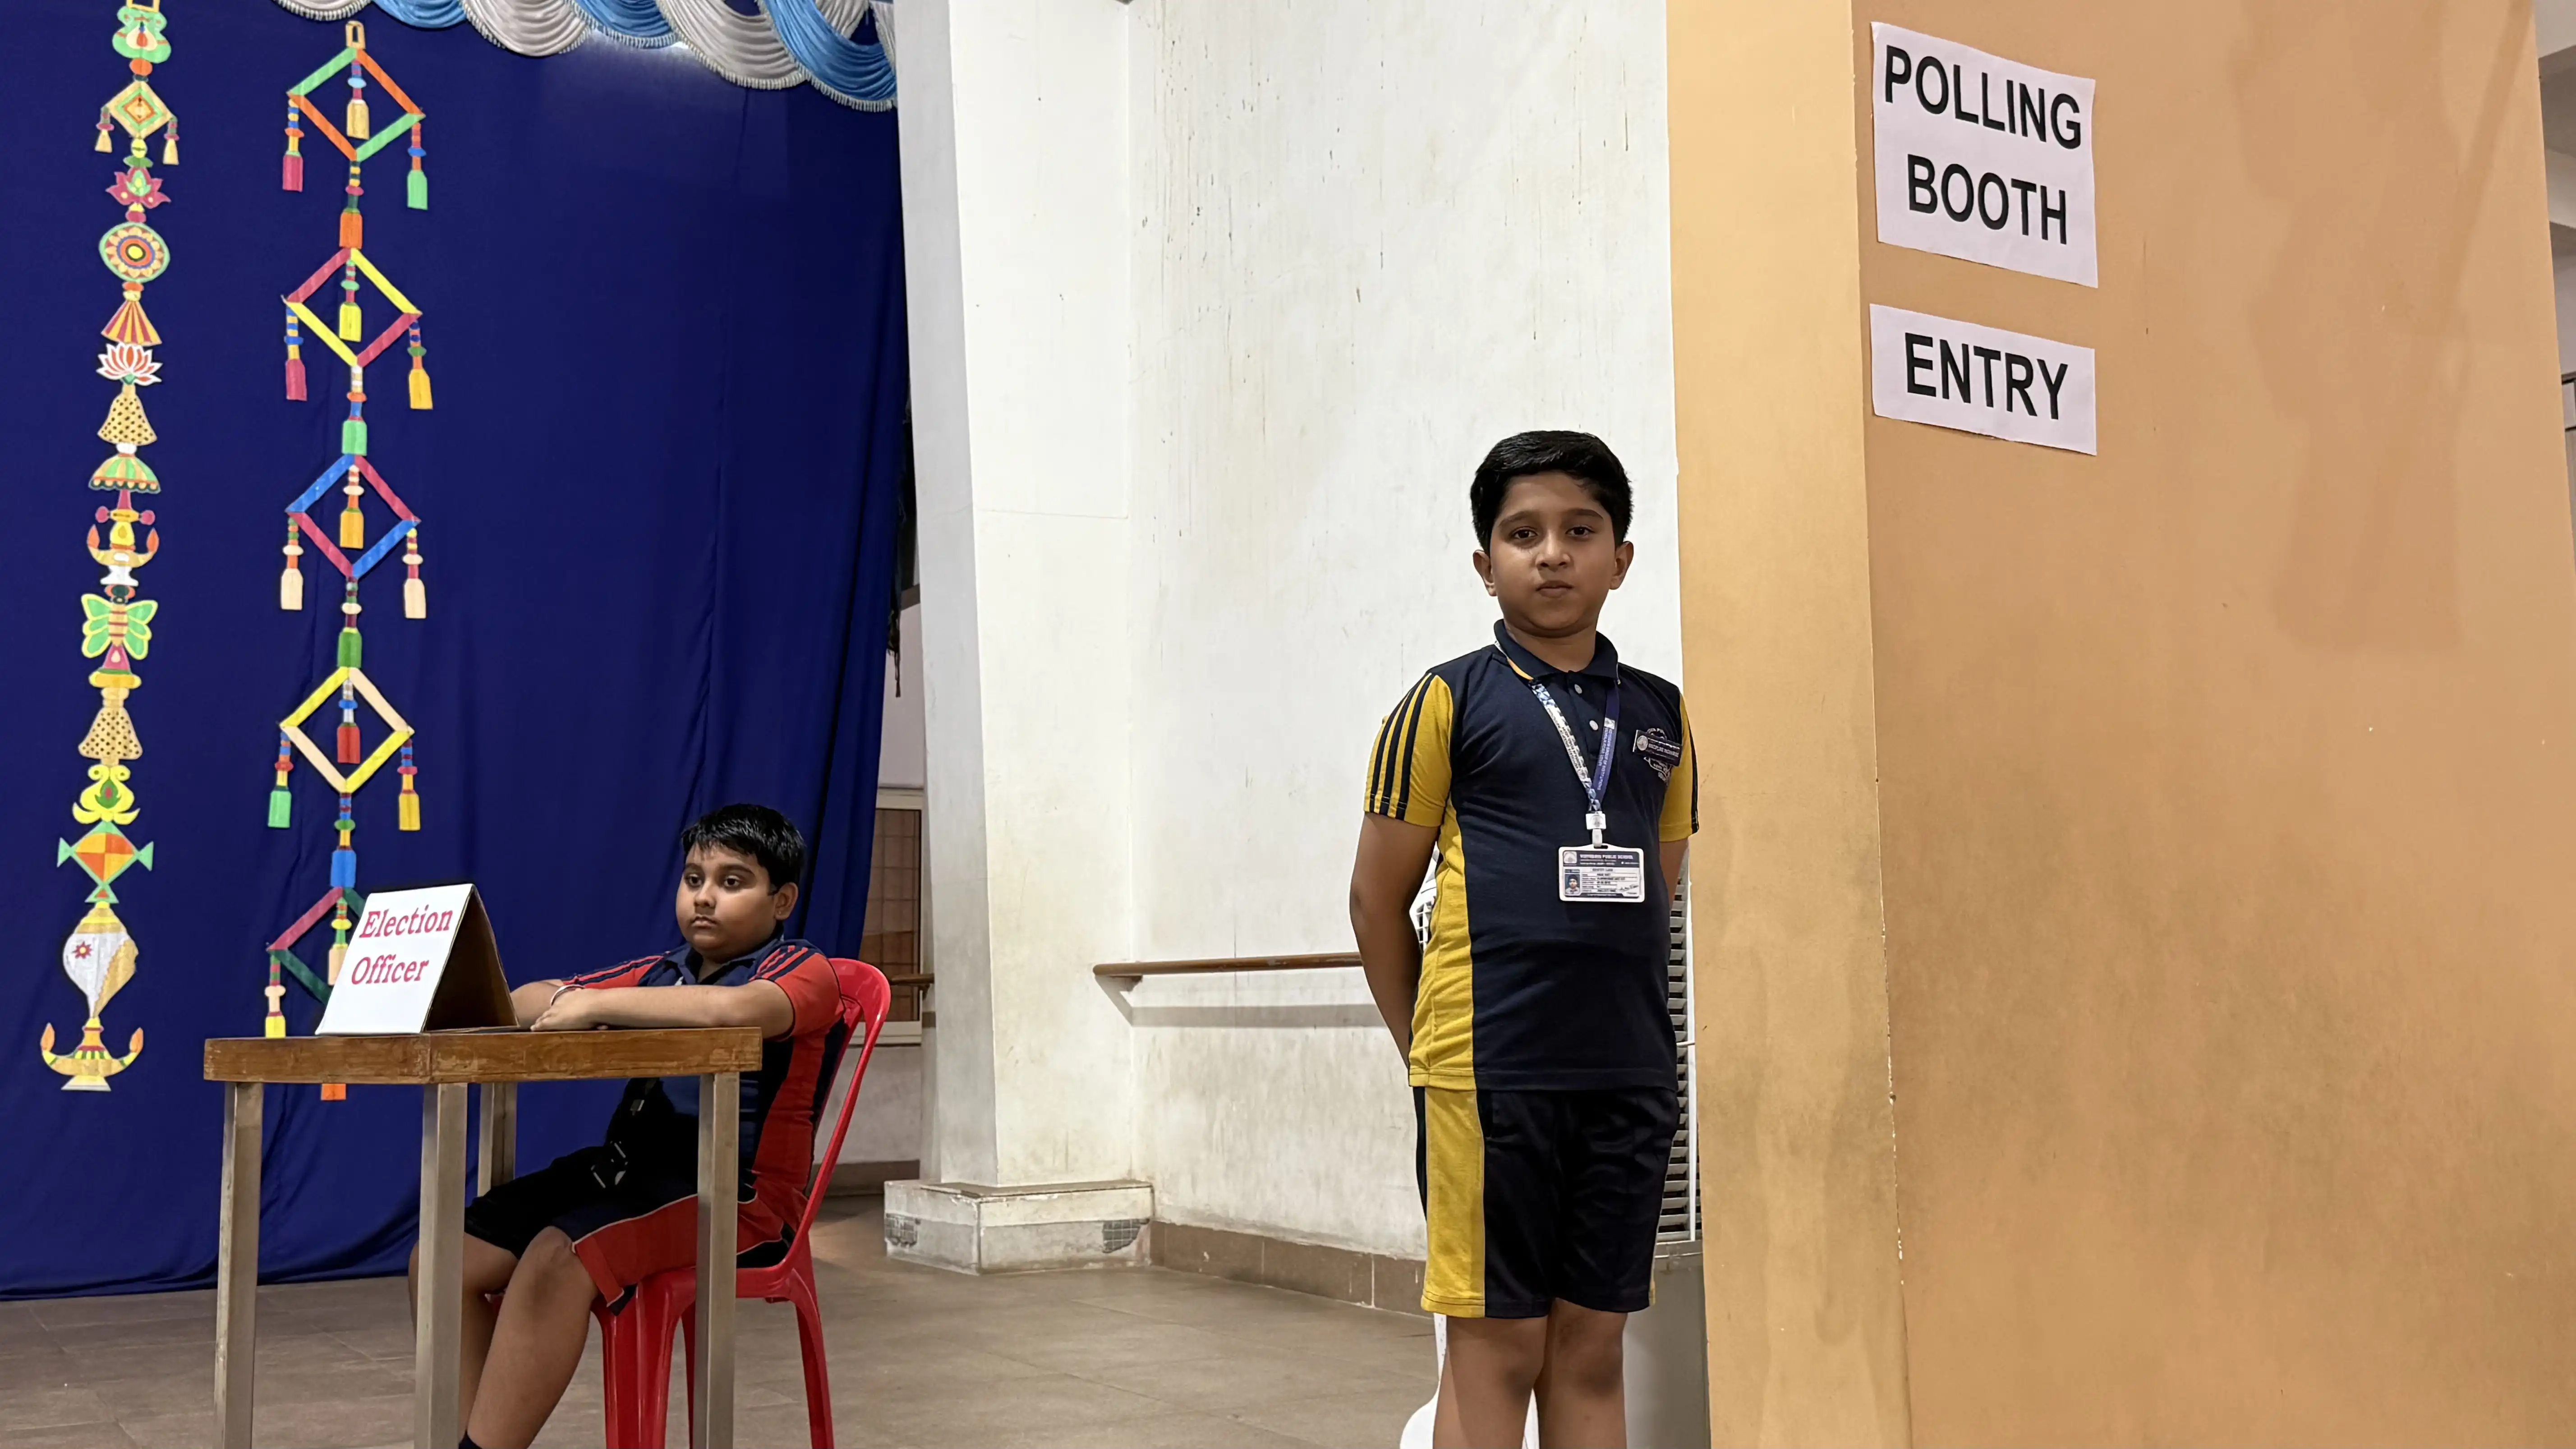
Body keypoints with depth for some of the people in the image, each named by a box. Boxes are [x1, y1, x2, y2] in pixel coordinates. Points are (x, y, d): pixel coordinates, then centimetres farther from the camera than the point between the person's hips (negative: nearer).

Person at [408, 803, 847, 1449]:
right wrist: (562, 1000, -7)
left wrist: (596, 1005, -19)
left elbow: (733, 1008, -27)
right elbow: (532, 1001, 18)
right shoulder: (660, 973, 19)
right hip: (626, 1169, 8)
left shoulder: (803, 972, -3)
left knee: (557, 1256, -31)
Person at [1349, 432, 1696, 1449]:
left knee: (1592, 1341, 11)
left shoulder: (1661, 716, 11)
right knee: (1496, 1341, 2)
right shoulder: (1448, 704, -1)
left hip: (1630, 1077, 4)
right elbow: (1378, 897, 1)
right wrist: (1432, 1052, 4)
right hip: (1490, 1077, -4)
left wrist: (1620, 1017, 13)